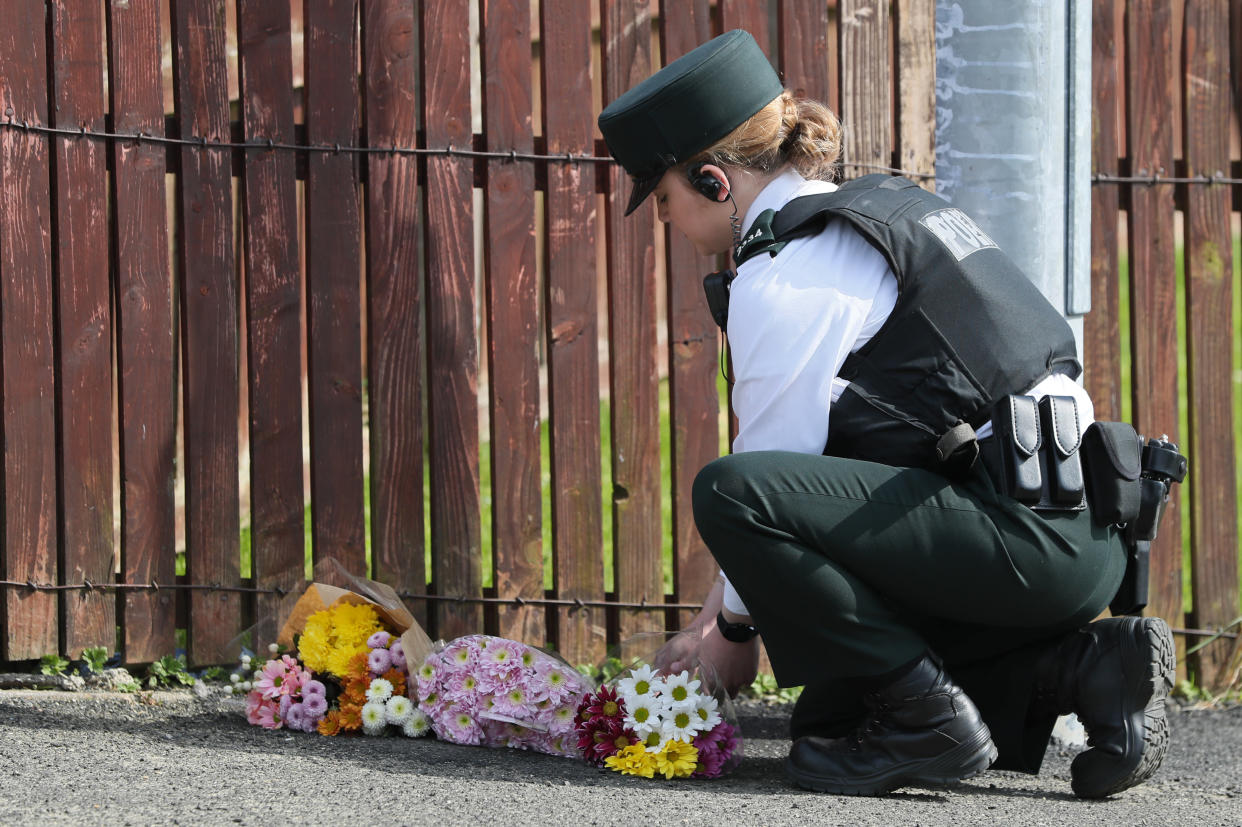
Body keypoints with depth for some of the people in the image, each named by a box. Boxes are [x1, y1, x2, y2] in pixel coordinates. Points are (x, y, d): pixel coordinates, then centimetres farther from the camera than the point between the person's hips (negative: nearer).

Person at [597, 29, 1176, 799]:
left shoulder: (784, 275, -9)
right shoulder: (879, 206, 22)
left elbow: (776, 463, -8)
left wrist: (734, 628, 8)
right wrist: (717, 611, 25)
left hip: (1025, 539, -10)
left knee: (734, 492, -20)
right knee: (836, 706, 21)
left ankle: (923, 714, -12)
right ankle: (1084, 668, 9)